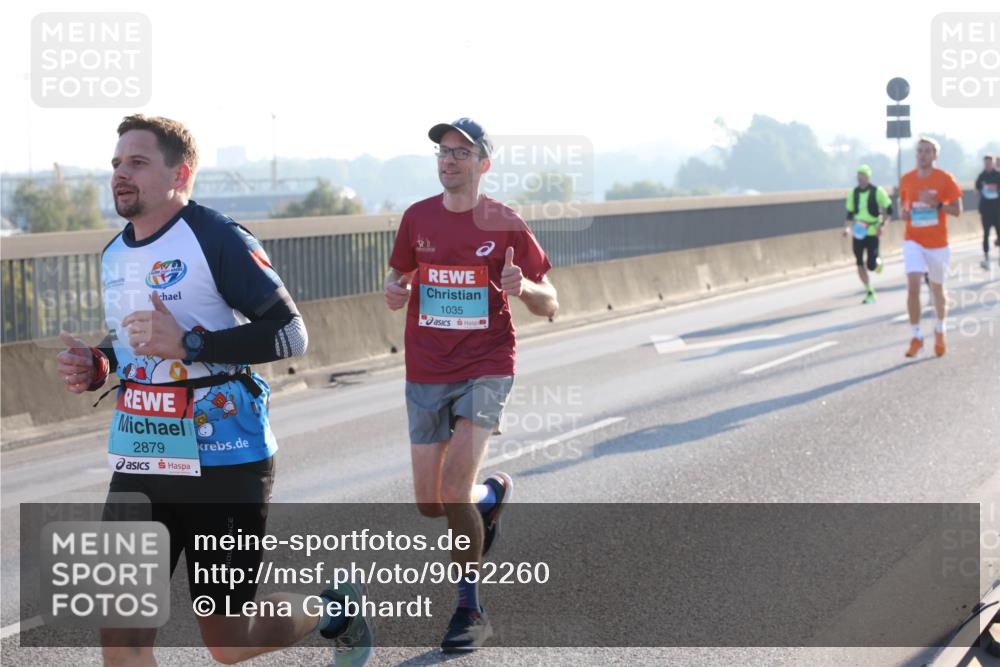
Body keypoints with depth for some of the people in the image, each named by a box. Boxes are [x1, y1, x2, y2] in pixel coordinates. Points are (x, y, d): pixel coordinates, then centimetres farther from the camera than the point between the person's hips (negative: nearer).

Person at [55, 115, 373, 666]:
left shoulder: (218, 240, -12)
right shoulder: (114, 254, 12)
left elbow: (291, 333, -15)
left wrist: (189, 343, -25)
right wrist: (95, 366, 4)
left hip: (224, 468, -6)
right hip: (138, 468, 6)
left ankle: (333, 611, 34)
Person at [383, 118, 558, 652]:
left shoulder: (505, 225, -5)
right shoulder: (417, 218, 3)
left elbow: (549, 306, 0)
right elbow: (399, 273, 18)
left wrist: (523, 287, -23)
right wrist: (394, 291, -6)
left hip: (486, 368, -4)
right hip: (426, 373, 4)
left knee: (454, 487, -18)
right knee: (430, 504, 5)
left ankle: (470, 610, -2)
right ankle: (492, 494, 42)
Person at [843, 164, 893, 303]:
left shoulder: (877, 192, -6)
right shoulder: (853, 193, 6)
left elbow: (889, 209, -1)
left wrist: (881, 225, -13)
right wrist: (848, 228, 0)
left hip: (873, 232, -4)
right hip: (858, 233, 4)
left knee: (871, 266, -10)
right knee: (860, 264, -1)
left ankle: (878, 262, 28)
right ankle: (869, 292, 12)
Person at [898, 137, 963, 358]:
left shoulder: (945, 179, -6)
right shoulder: (906, 179, 3)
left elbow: (957, 210, -7)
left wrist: (936, 203, -23)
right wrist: (904, 211, -4)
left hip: (938, 242, -1)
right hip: (913, 241, 1)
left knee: (937, 289, 13)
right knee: (912, 286, -17)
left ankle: (939, 331, 38)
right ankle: (916, 337, -10)